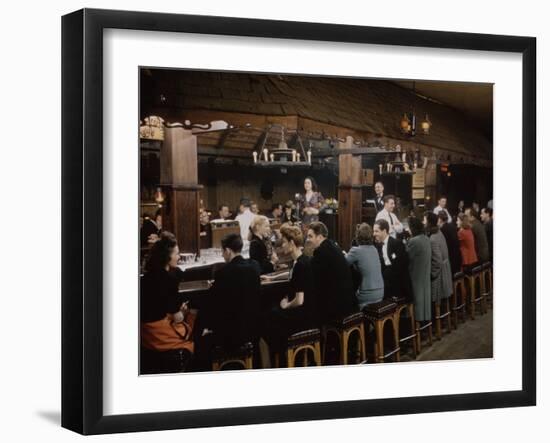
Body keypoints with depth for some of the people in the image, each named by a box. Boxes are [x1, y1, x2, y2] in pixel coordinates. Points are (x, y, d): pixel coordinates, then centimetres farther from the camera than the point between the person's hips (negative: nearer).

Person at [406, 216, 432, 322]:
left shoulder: (414, 241, -22)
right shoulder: (426, 238, 6)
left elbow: (406, 257, -16)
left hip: (416, 278, -9)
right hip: (425, 276, 9)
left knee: (418, 299, -1)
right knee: (424, 296, 15)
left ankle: (419, 319, 3)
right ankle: (426, 318, 21)